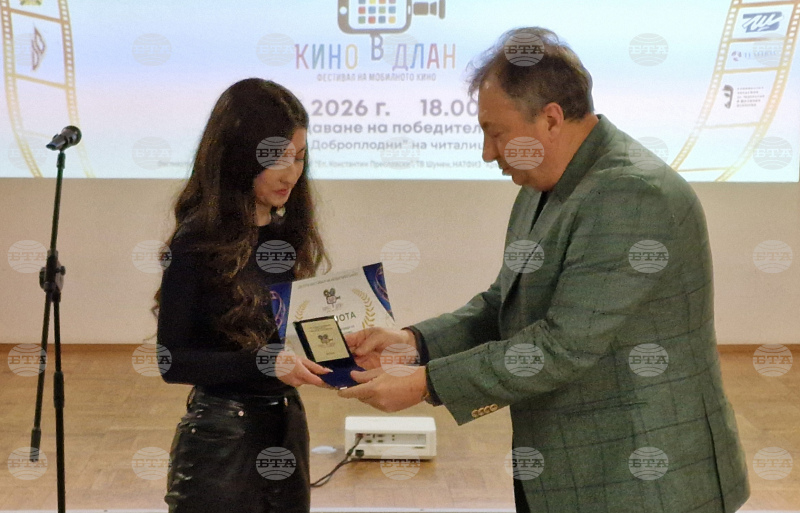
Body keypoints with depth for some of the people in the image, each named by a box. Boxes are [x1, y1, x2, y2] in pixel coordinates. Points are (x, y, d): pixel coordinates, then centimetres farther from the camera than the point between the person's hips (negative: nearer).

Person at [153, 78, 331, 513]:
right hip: (222, 437, -6)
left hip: (288, 423, 6)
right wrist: (265, 362, -24)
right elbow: (174, 362, -14)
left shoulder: (289, 233, 4)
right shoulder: (196, 243, -14)